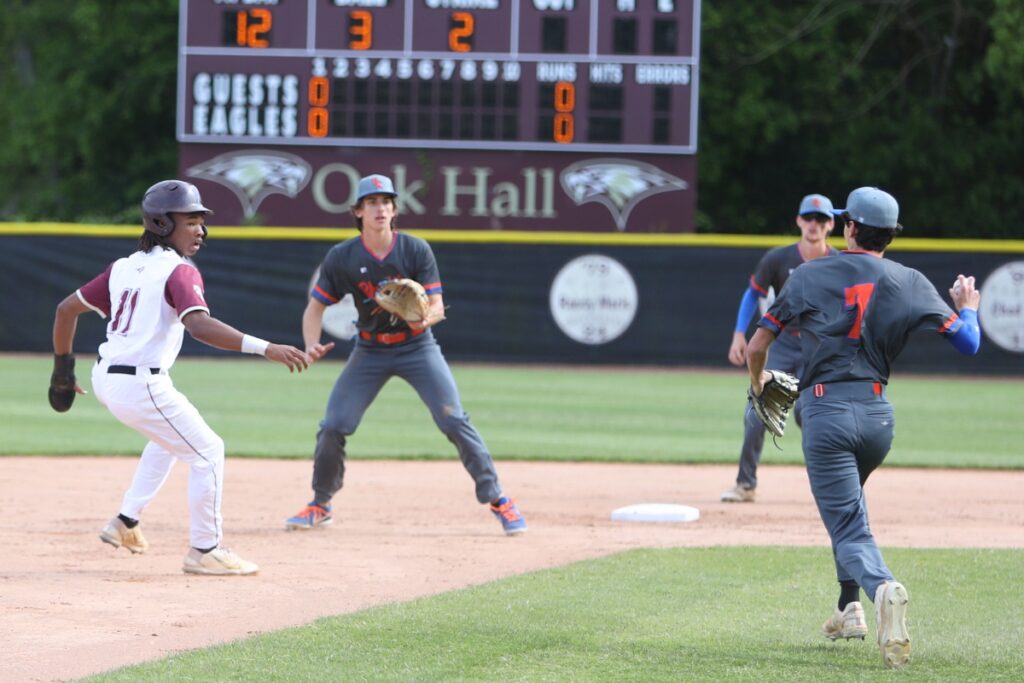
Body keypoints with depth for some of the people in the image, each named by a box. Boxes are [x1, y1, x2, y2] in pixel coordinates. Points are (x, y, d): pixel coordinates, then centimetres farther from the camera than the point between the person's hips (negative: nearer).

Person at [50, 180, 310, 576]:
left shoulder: (124, 268, 11)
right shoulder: (179, 271, -13)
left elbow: (67, 309, 14)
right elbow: (198, 324, -32)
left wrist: (62, 366, 24)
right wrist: (264, 349, -40)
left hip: (105, 379, 9)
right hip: (141, 386, -9)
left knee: (171, 435, 32)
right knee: (208, 452, 4)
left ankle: (126, 524, 29)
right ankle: (205, 551, 8)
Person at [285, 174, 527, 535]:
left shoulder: (416, 250, -14)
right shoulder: (341, 257, -11)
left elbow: (437, 306, -16)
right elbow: (315, 306, -4)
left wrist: (425, 318, -40)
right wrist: (312, 345, -23)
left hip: (417, 346, -2)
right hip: (370, 351, 2)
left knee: (454, 421, -13)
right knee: (333, 426, -6)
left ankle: (497, 500, -5)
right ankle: (320, 505, 15)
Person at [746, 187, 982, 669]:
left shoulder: (809, 277, 4)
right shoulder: (910, 284, 5)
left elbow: (756, 348, 9)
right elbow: (967, 345, 1)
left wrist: (757, 382, 32)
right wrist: (967, 307, 24)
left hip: (826, 411, -3)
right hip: (879, 414, 3)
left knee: (849, 529, -7)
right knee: (848, 497, 31)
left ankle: (881, 587, -38)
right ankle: (850, 607, 28)